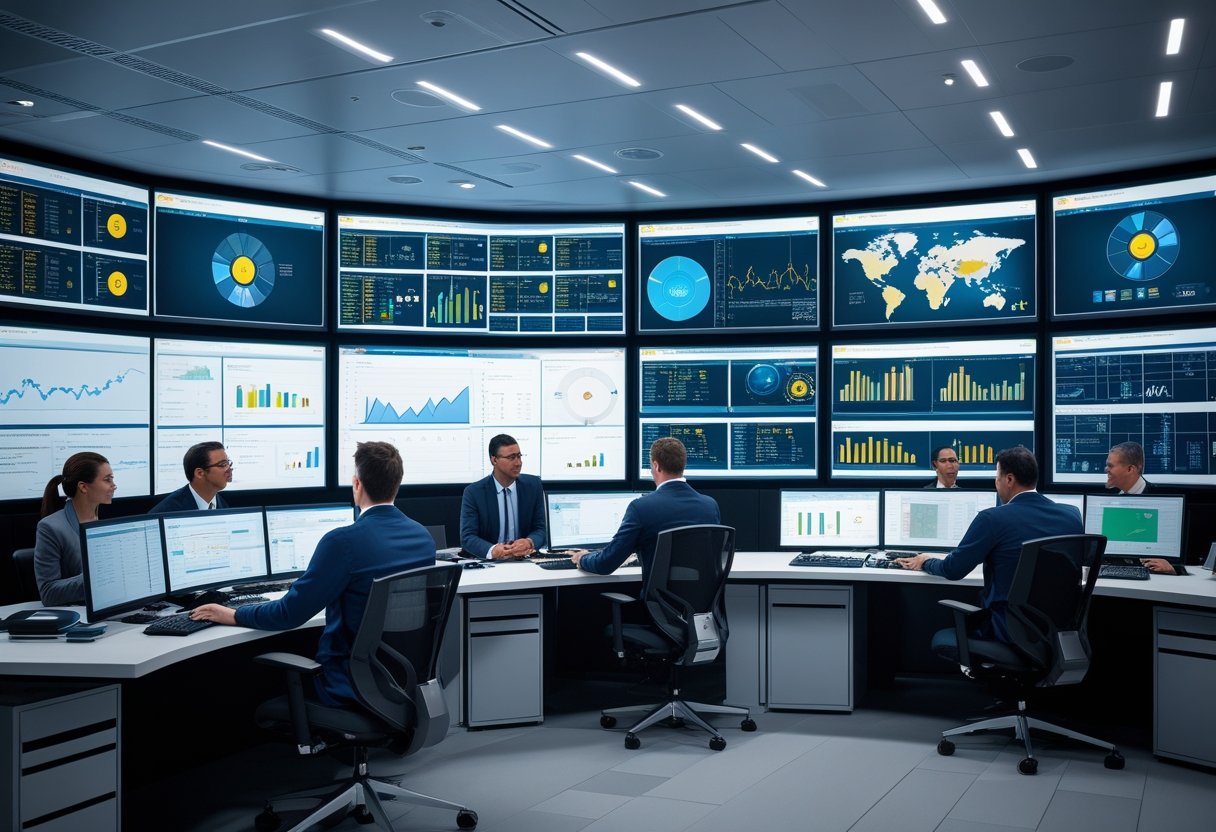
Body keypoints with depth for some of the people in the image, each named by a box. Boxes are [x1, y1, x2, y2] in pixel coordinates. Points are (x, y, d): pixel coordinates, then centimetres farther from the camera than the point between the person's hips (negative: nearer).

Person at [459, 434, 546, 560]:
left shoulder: (533, 485, 3)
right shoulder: (473, 492, -3)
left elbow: (541, 530, 4)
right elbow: (467, 537, -9)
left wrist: (529, 543, -19)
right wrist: (493, 550, -28)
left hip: (525, 560, 3)